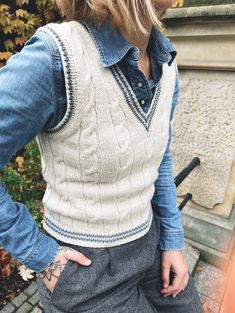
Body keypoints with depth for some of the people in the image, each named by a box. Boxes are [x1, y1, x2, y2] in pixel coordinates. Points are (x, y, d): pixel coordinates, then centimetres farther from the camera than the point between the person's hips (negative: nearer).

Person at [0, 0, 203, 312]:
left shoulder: (166, 64, -6)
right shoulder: (56, 56, -28)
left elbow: (158, 161, 4)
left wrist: (173, 240, 4)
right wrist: (39, 255, -15)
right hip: (85, 266, -5)